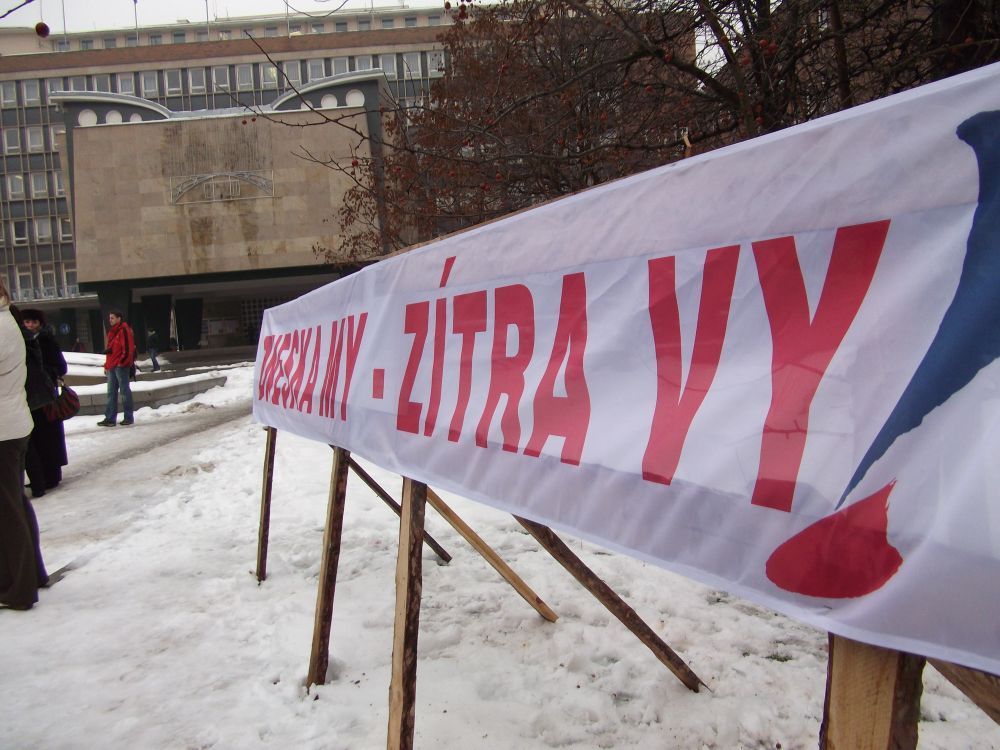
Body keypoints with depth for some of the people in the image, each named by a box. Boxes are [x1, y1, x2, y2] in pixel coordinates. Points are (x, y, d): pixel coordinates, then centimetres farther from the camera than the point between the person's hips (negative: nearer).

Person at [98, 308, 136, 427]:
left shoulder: (124, 330, -8)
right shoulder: (112, 332, 19)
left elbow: (128, 347, -16)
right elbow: (109, 349, 23)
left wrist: (122, 361, -19)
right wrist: (106, 365, 18)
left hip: (121, 366, -9)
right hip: (111, 366, 9)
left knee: (125, 391, -2)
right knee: (111, 393, 8)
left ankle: (128, 417, 5)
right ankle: (110, 418, 10)